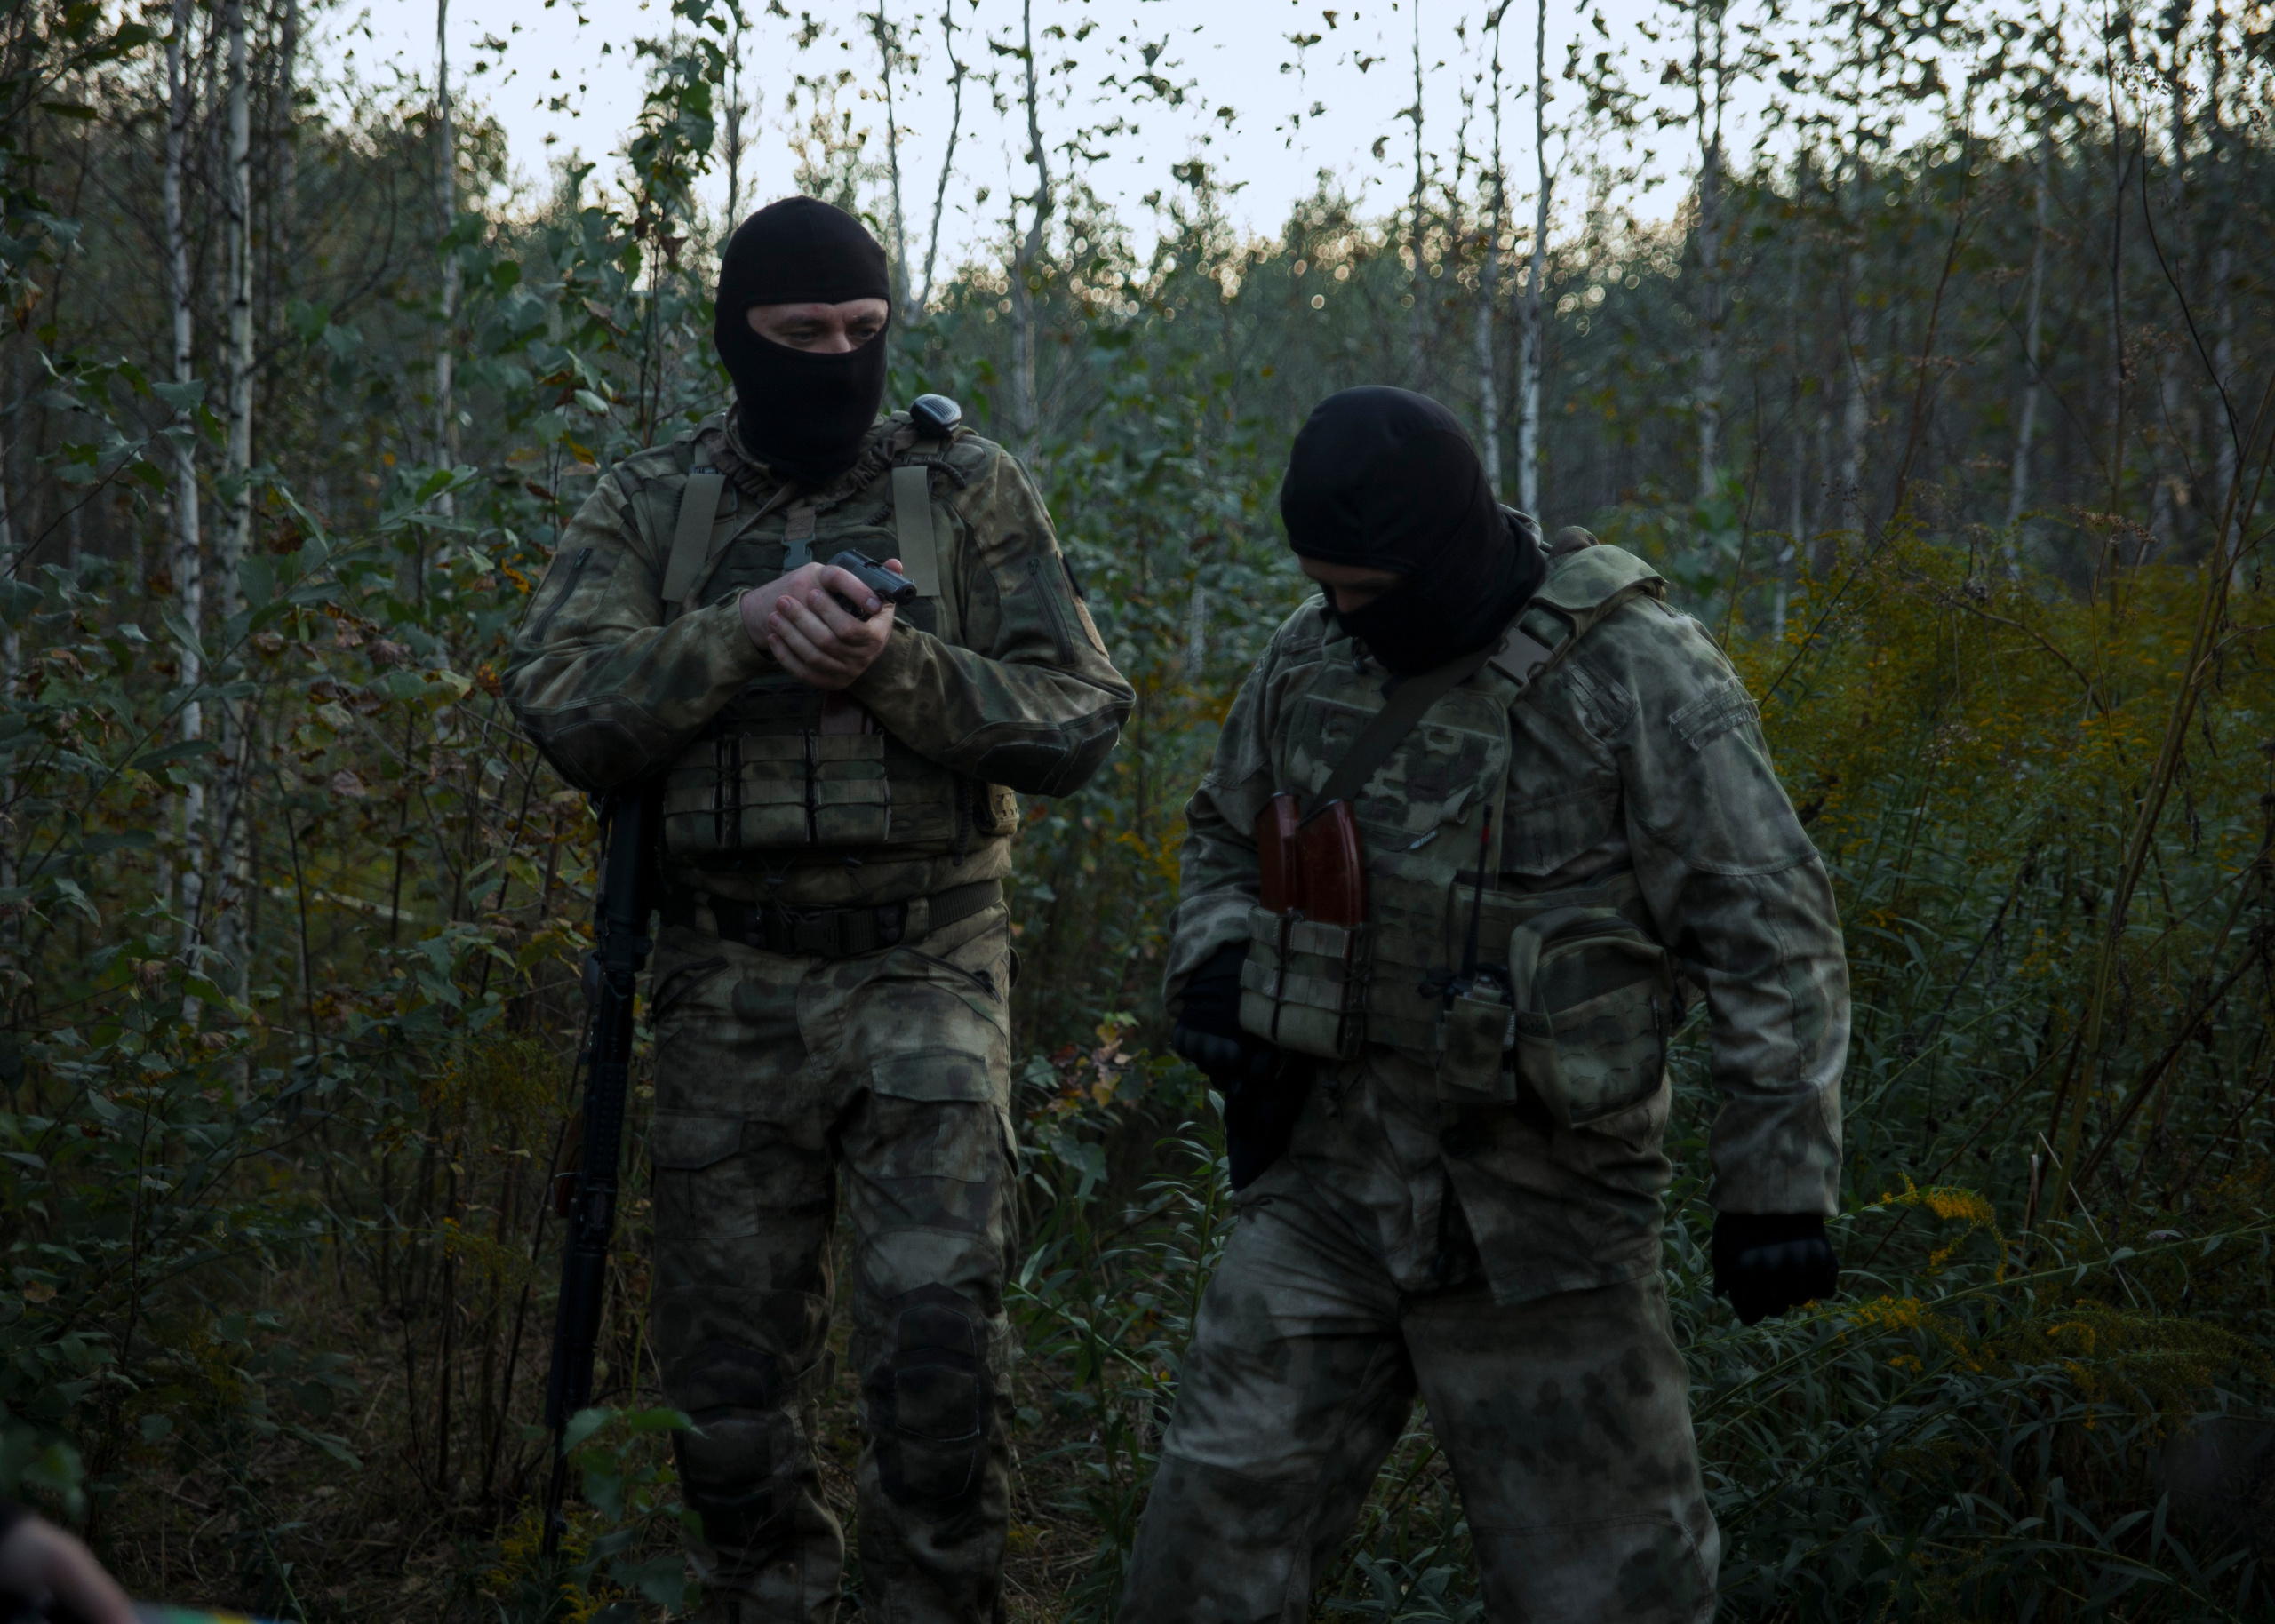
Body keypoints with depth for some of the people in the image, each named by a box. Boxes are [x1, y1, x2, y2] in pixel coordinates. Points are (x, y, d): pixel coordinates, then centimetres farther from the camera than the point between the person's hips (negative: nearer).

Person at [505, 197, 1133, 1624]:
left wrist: (897, 668, -15)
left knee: (943, 1334, -13)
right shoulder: (648, 510, 8)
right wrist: (745, 628, -17)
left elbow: (1080, 720, -1)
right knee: (732, 1366, 6)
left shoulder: (972, 488, 5)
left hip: (924, 971, -2)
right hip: (727, 989, 2)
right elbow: (566, 708, -6)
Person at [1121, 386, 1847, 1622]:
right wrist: (1213, 965, 2)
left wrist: (1780, 1180, -14)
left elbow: (1770, 939, -11)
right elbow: (1226, 835, 23)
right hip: (1327, 1181, 5)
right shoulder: (1306, 660, 5)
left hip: (1535, 1209, -5)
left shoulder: (1634, 677, -13)